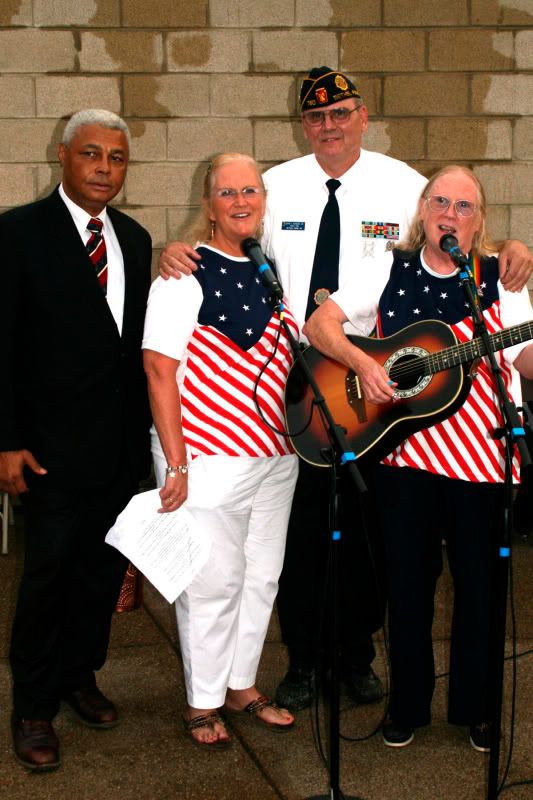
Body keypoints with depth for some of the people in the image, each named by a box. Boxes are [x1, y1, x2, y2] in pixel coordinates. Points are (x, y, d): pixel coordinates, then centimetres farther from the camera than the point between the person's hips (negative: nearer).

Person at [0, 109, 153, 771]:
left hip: (123, 443, 5)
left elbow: (137, 338, 12)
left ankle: (78, 676, 34)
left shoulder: (134, 239, 10)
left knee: (103, 569, 14)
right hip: (53, 445, -5)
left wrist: (144, 426, 9)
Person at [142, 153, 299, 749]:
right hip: (210, 459, -6)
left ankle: (241, 686, 31)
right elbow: (159, 369, -13)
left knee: (262, 575, 14)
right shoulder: (186, 274, -9)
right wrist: (175, 464, -17)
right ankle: (202, 703, 20)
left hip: (275, 455, 7)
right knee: (213, 582, 2)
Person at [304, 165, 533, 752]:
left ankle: (474, 705, 28)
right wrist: (360, 362, -18)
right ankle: (408, 704, 28)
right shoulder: (390, 273, 3)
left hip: (480, 455, 0)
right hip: (404, 452, 1)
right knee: (408, 580, 10)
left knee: (479, 581, 8)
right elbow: (319, 323, -2)